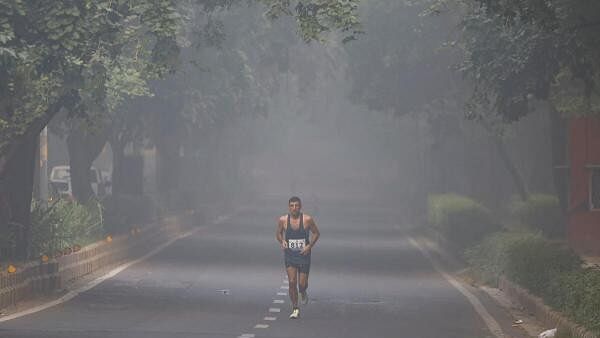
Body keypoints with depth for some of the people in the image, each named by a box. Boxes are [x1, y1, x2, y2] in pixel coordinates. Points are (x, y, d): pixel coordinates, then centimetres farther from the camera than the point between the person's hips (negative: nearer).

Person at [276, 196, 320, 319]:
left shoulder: (307, 219, -10)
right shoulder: (283, 220, -5)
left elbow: (316, 233, 2)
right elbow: (279, 233, 12)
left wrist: (309, 246, -11)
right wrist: (282, 241, -9)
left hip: (303, 255, -1)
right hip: (289, 255, 1)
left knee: (302, 284, 1)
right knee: (292, 282, -8)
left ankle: (303, 293, 39)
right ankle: (295, 309, 5)